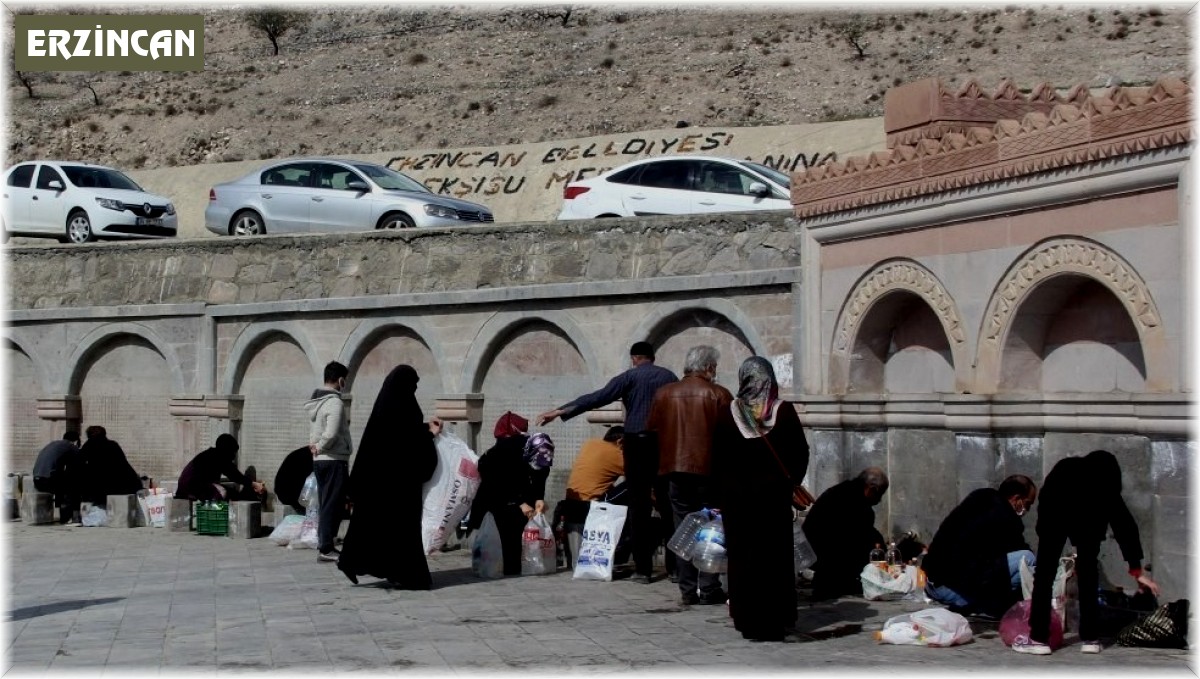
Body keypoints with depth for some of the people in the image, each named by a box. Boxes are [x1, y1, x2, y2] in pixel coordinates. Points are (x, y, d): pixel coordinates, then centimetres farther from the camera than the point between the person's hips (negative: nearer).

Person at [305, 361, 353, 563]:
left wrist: (315, 445, 0)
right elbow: (331, 434, -25)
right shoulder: (335, 403, -17)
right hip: (334, 460, -9)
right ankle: (325, 549, -4)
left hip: (319, 460, 9)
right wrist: (319, 447, -10)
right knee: (333, 505, -5)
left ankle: (324, 544, 17)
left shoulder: (316, 401, 12)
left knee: (325, 504, 13)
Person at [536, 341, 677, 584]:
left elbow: (598, 398, -8)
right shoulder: (669, 377, 11)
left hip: (638, 443, -3)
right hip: (666, 444, 3)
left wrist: (560, 411, -9)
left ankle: (643, 568, -4)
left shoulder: (630, 377, 0)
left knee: (640, 505, -1)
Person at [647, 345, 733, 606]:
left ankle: (688, 590, 8)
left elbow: (651, 430, 8)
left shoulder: (663, 393, 4)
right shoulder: (719, 395, -5)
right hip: (709, 470, -3)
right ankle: (709, 589, 4)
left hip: (675, 469, 3)